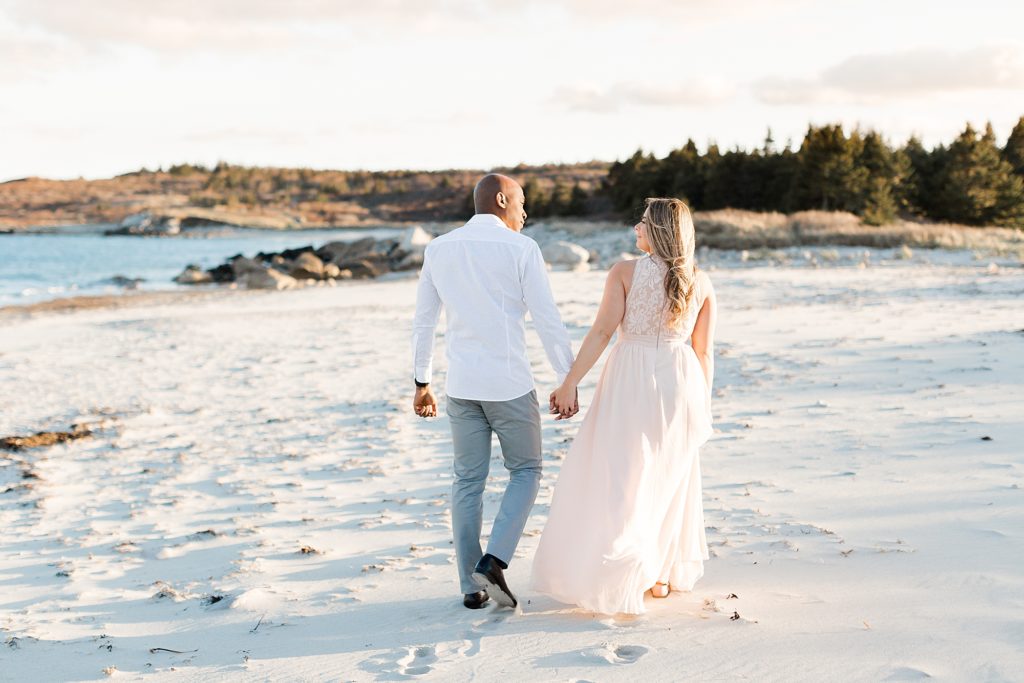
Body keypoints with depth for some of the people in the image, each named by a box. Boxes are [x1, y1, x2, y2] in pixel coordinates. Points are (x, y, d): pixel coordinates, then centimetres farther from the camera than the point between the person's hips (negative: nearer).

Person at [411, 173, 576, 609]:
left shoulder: (439, 249, 6)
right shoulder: (520, 249, -7)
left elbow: (423, 321, 10)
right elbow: (548, 320, -9)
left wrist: (422, 383, 18)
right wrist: (568, 382, -3)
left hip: (462, 385, 4)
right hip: (509, 384, -4)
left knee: (468, 482, 12)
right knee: (526, 471, 14)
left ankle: (472, 586, 15)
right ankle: (493, 561, -2)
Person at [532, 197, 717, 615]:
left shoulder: (625, 272, -7)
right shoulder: (701, 283, 3)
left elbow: (601, 333, -11)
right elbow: (704, 352, 5)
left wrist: (570, 383, -6)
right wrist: (702, 406, 14)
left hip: (632, 384, -4)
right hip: (681, 382, 4)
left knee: (618, 482, 3)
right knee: (668, 479, 18)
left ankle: (624, 582, -1)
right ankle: (662, 574, 24)